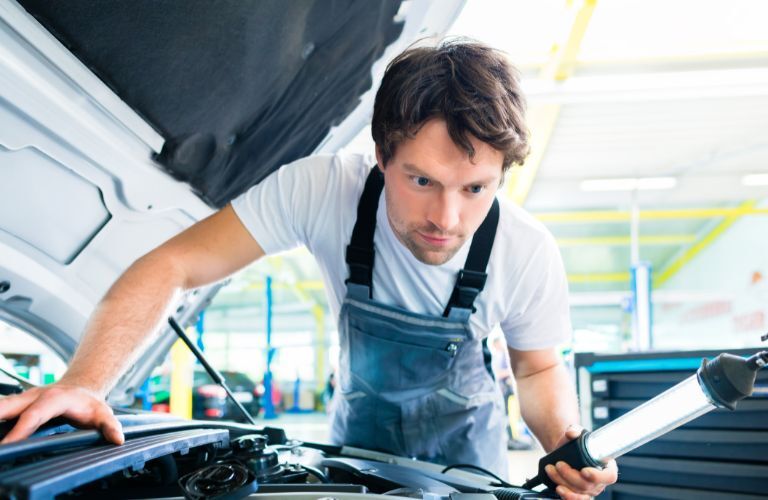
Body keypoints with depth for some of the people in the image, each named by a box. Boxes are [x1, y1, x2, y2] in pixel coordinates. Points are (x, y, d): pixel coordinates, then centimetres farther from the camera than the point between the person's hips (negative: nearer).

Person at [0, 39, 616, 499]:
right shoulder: (322, 190, -33)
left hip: (465, 437, 1)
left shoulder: (529, 254, -27)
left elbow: (538, 369, -9)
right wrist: (82, 384, -45)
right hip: (360, 428, 0)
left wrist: (566, 442, -31)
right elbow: (173, 266, -32)